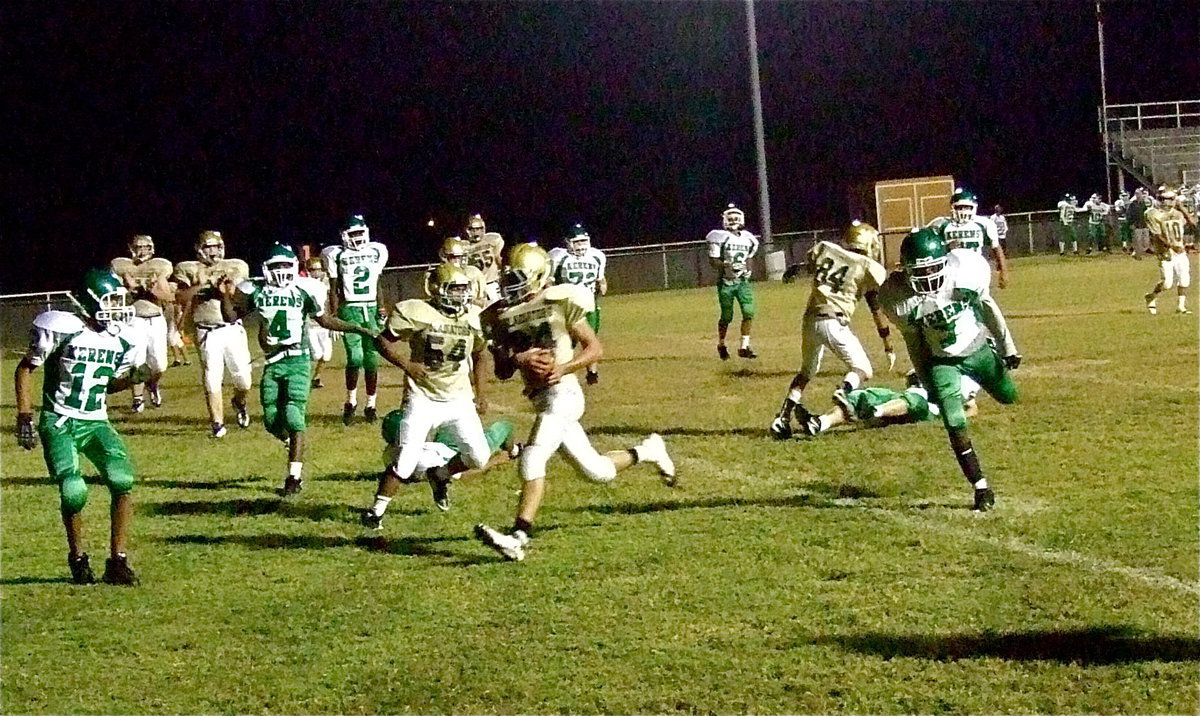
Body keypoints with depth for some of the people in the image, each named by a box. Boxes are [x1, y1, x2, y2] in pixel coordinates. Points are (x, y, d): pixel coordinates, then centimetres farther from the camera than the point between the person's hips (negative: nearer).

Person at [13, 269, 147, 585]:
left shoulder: (126, 339, 3)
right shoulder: (61, 328, -13)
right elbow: (25, 369, -2)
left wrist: (133, 377, -5)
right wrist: (24, 417, -7)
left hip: (96, 424, 4)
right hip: (59, 424, -4)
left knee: (123, 482, -17)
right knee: (74, 492, -18)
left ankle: (118, 561, -4)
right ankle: (78, 558, 10)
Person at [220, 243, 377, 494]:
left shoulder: (304, 291, -1)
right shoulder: (256, 291, 3)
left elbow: (325, 320, 12)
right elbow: (232, 317, 13)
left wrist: (358, 329, 12)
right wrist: (225, 297, -5)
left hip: (297, 361, -3)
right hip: (272, 363, 3)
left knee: (294, 417, -11)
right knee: (272, 419, 4)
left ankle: (294, 476, -6)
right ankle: (293, 444, 38)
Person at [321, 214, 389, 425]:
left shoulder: (377, 251, 10)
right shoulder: (336, 255, 2)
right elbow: (334, 288, 3)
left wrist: (381, 308, 8)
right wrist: (335, 315, -3)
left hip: (372, 308, 3)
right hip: (349, 310, -3)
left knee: (372, 359, 2)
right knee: (355, 358, -15)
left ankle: (370, 405, 13)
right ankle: (351, 402, 4)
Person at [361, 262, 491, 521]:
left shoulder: (473, 317, 2)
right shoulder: (415, 312, -12)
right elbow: (384, 340, -3)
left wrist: (480, 393, 12)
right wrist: (406, 364, -18)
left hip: (460, 400, 4)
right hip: (423, 400, -4)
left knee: (479, 458, -1)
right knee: (405, 464, -9)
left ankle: (440, 476, 28)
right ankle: (377, 509, 10)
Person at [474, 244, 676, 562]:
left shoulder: (559, 303, -6)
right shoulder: (500, 317, 10)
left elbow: (595, 347, -3)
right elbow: (502, 372, 10)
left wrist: (564, 367, -17)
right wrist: (518, 360, -11)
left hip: (562, 392, -7)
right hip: (539, 398, 7)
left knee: (532, 460, -20)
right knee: (597, 471, 13)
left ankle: (519, 537, -20)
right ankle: (647, 451, 38)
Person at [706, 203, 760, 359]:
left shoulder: (748, 238, 9)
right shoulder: (720, 237, -8)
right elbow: (713, 261, -9)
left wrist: (747, 269, 3)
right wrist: (727, 265, -24)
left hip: (742, 281, 5)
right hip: (726, 282, -5)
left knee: (749, 312, -9)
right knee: (727, 316, 1)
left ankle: (744, 347, -2)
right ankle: (721, 345, 25)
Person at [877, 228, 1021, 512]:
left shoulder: (966, 270, -26)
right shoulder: (898, 297, -26)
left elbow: (987, 306, -7)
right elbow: (913, 339, -9)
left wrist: (1007, 348, 3)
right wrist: (927, 383, 1)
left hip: (978, 347, 2)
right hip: (941, 360, -2)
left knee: (1008, 396, 19)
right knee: (956, 425, -10)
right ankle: (982, 489, 3)